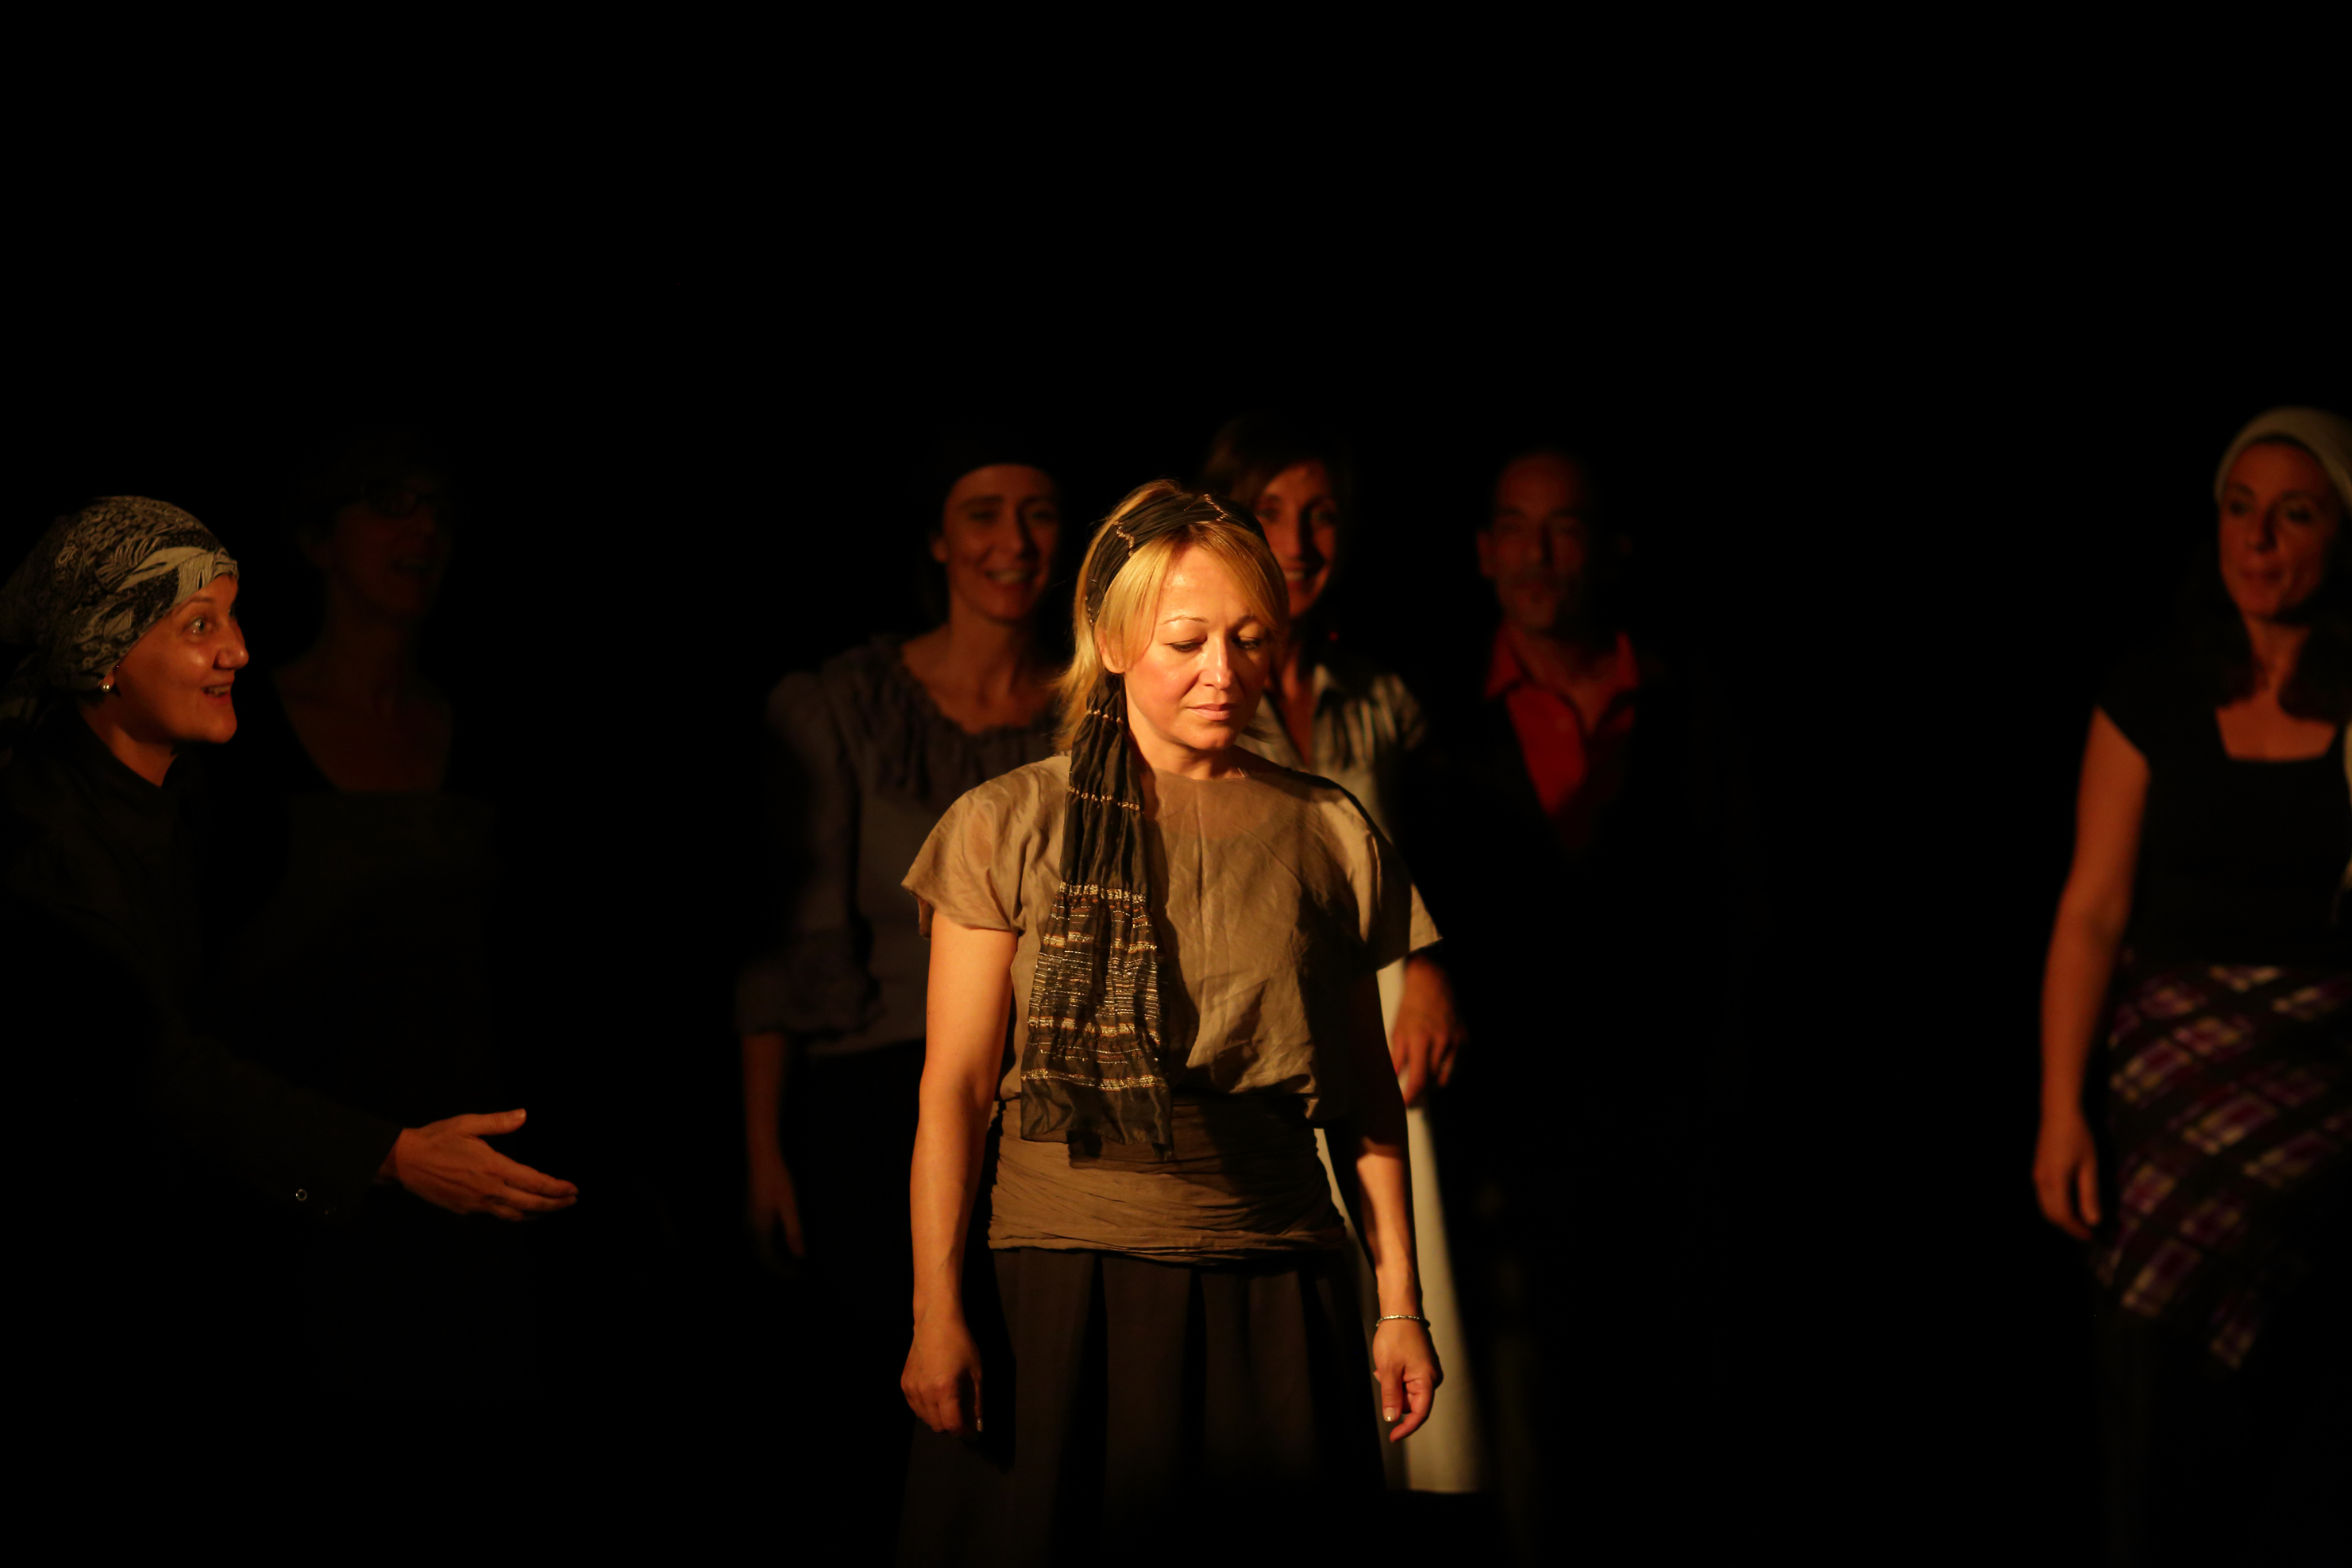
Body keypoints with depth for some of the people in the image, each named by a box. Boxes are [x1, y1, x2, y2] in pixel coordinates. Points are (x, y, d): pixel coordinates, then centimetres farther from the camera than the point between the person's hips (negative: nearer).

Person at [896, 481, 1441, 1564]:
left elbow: (1367, 1091, 12)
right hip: (1061, 1284, -2)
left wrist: (1401, 1302, 8)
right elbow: (955, 1086, 0)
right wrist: (937, 1311, -6)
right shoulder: (1011, 827, 2)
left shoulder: (1330, 836, 9)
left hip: (1274, 1286, 2)